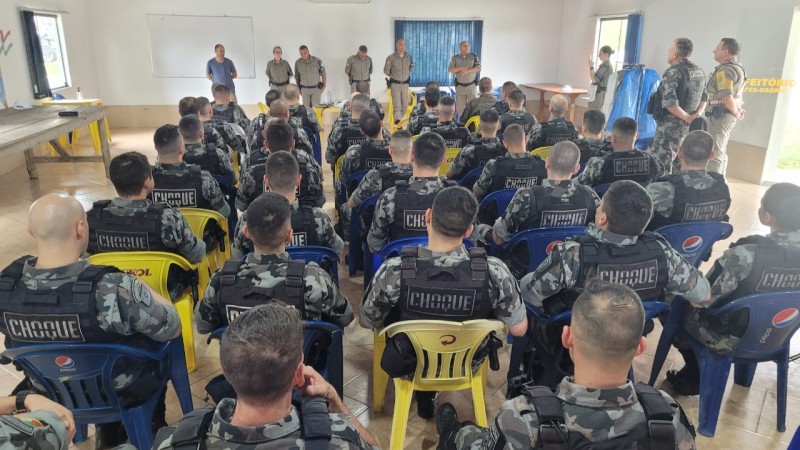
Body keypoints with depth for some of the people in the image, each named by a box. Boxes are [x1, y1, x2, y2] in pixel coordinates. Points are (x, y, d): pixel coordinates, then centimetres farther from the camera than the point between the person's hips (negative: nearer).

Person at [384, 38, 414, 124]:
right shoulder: (391, 58, -14)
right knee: (397, 105, -8)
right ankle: (397, 121, -5)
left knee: (405, 105, 9)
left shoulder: (409, 56, -3)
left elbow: (411, 67, 17)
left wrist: (407, 74, 12)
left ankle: (401, 119, 25)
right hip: (395, 84, -4)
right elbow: (386, 71, -2)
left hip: (405, 83, 4)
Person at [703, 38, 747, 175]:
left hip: (720, 115, -10)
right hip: (727, 115, 10)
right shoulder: (738, 68, 16)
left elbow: (727, 97, -25)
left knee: (714, 153, -9)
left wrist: (736, 113, -12)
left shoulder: (724, 70, -17)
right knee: (721, 152, 16)